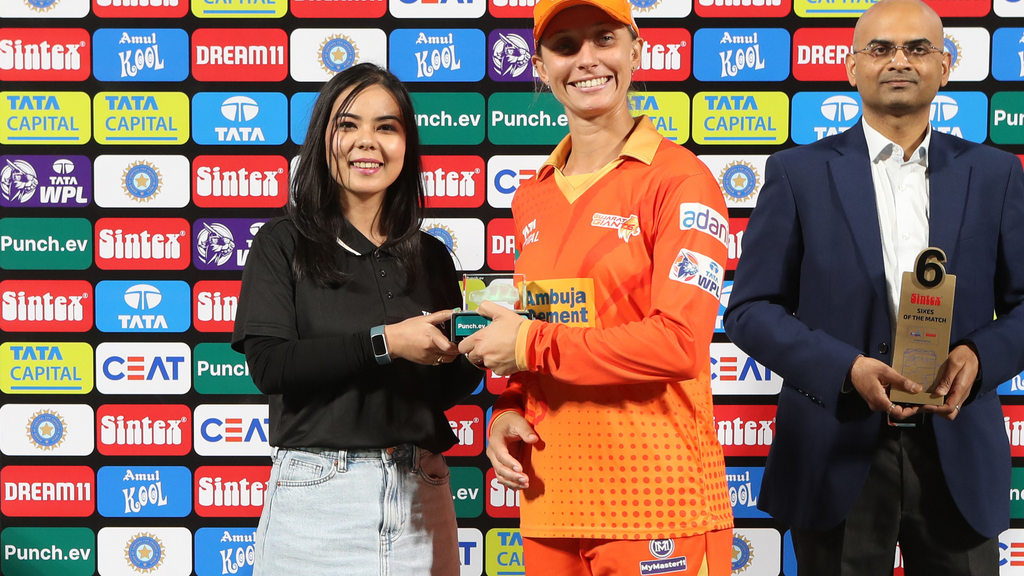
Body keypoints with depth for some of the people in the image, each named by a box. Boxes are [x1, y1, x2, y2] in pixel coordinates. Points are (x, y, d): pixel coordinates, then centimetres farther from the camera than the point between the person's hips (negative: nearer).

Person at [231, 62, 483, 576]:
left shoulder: (431, 257, 10)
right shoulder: (284, 244, 0)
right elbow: (268, 365, -14)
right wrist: (382, 341, -18)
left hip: (419, 495, 3)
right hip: (318, 494, -3)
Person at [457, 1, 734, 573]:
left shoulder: (679, 179, -8)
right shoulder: (533, 197, 12)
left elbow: (680, 343, -17)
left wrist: (533, 345, -11)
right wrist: (507, 411, 2)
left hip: (655, 502, -5)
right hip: (551, 496, 6)